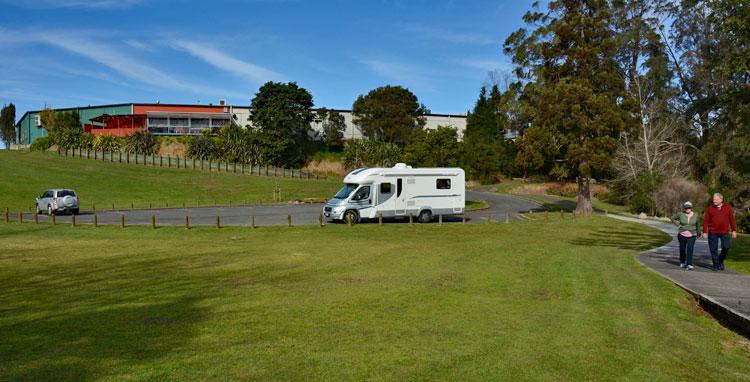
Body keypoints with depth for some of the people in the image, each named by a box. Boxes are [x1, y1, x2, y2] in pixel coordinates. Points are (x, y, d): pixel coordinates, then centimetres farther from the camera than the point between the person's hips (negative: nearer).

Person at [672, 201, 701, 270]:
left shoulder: (695, 215, -1)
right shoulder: (681, 214, -6)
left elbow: (698, 224, 15)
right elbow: (673, 218, 9)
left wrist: (698, 233, 24)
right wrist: (678, 224, -3)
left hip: (691, 235, -1)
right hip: (682, 235, 1)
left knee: (690, 249, -16)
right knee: (682, 249, 11)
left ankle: (689, 265, -19)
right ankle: (682, 262, 32)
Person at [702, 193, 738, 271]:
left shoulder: (728, 208, 5)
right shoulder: (710, 208, 3)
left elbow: (732, 219, 7)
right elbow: (706, 221, 2)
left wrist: (734, 230, 2)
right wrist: (704, 232, -2)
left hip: (724, 232, 0)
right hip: (712, 233, 0)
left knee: (726, 247, -7)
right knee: (713, 249, 1)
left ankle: (721, 261, 18)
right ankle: (716, 265, 12)